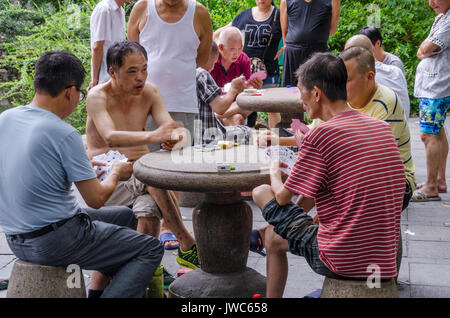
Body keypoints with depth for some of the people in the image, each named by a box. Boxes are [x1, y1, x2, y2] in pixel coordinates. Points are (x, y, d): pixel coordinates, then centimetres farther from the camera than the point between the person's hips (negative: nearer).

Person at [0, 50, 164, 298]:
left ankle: (100, 288, 25)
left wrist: (80, 166, 21)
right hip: (53, 242, -9)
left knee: (124, 215, 24)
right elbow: (96, 199, -15)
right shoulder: (64, 134, -22)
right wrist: (116, 174, 5)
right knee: (151, 249, 2)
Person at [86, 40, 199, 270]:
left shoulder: (149, 92, 4)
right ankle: (187, 244, -24)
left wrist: (175, 137, -34)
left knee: (149, 210, -32)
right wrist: (152, 136, -45)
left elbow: (170, 128, -7)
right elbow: (111, 138, -29)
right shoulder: (98, 96, -11)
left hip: (141, 173, 4)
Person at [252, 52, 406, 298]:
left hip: (340, 263, -7)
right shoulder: (383, 128, 6)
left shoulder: (320, 135, -15)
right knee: (273, 236, 25)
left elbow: (282, 197, -3)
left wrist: (274, 172, 18)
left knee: (261, 192, 10)